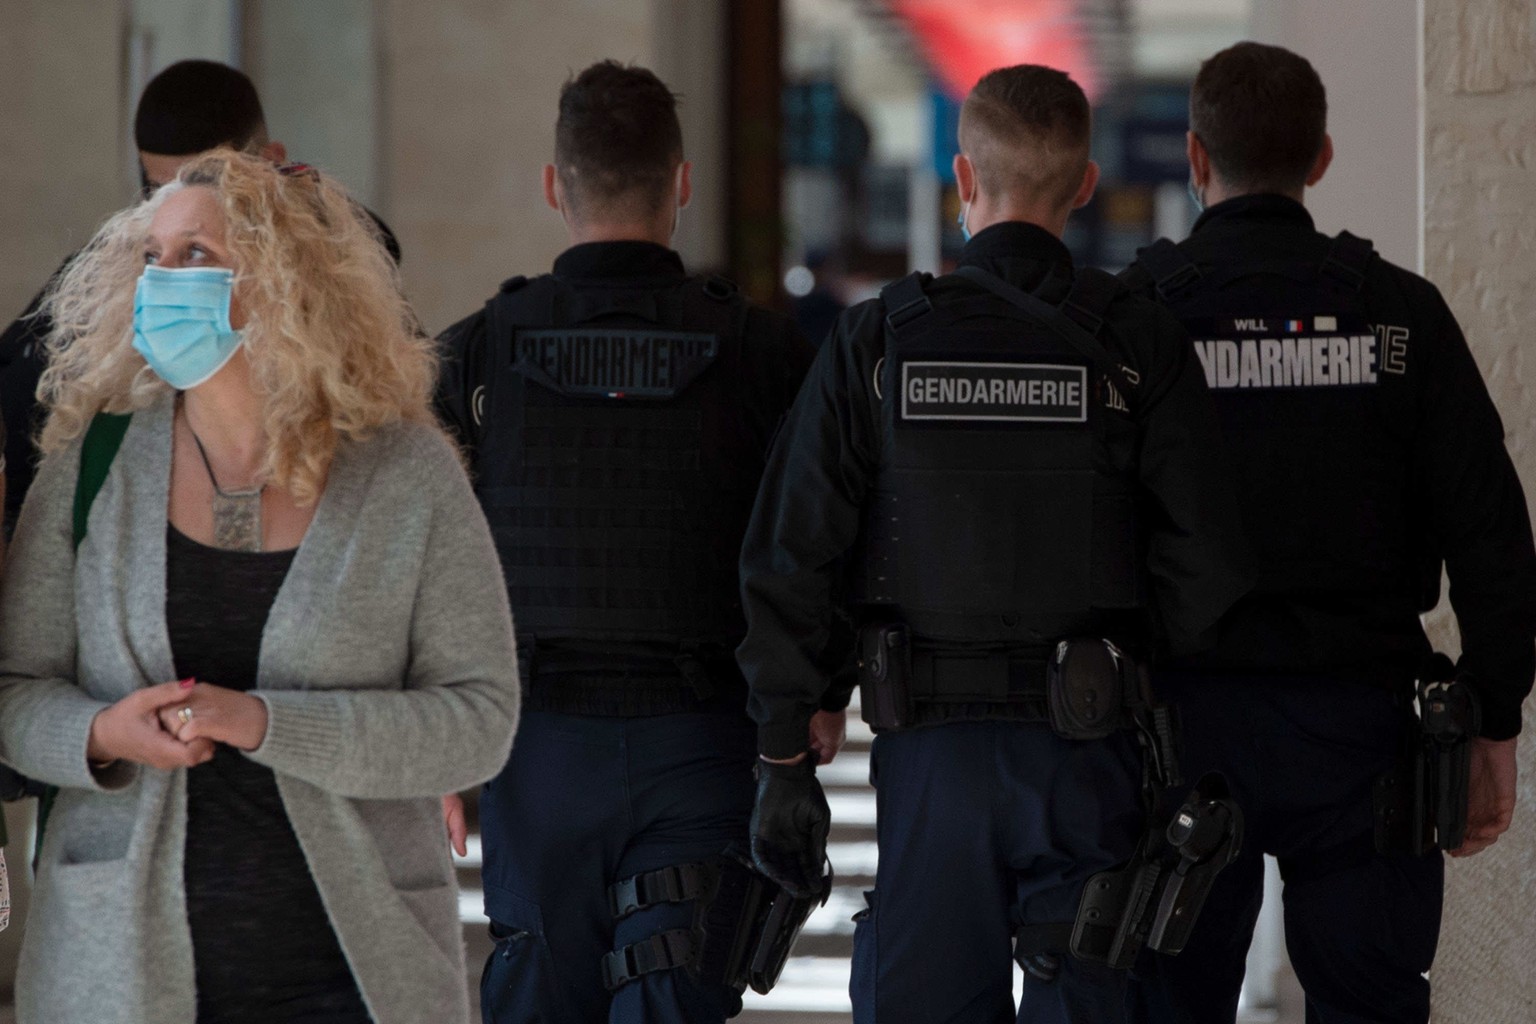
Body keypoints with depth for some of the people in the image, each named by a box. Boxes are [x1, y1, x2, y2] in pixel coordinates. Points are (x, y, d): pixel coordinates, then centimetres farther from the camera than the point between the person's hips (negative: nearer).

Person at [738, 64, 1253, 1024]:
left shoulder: (876, 343, 0)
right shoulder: (1142, 348, -2)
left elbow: (791, 560, -1)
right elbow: (1205, 566, -5)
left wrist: (786, 760, 4)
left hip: (930, 745, 1)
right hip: (1087, 752, 0)